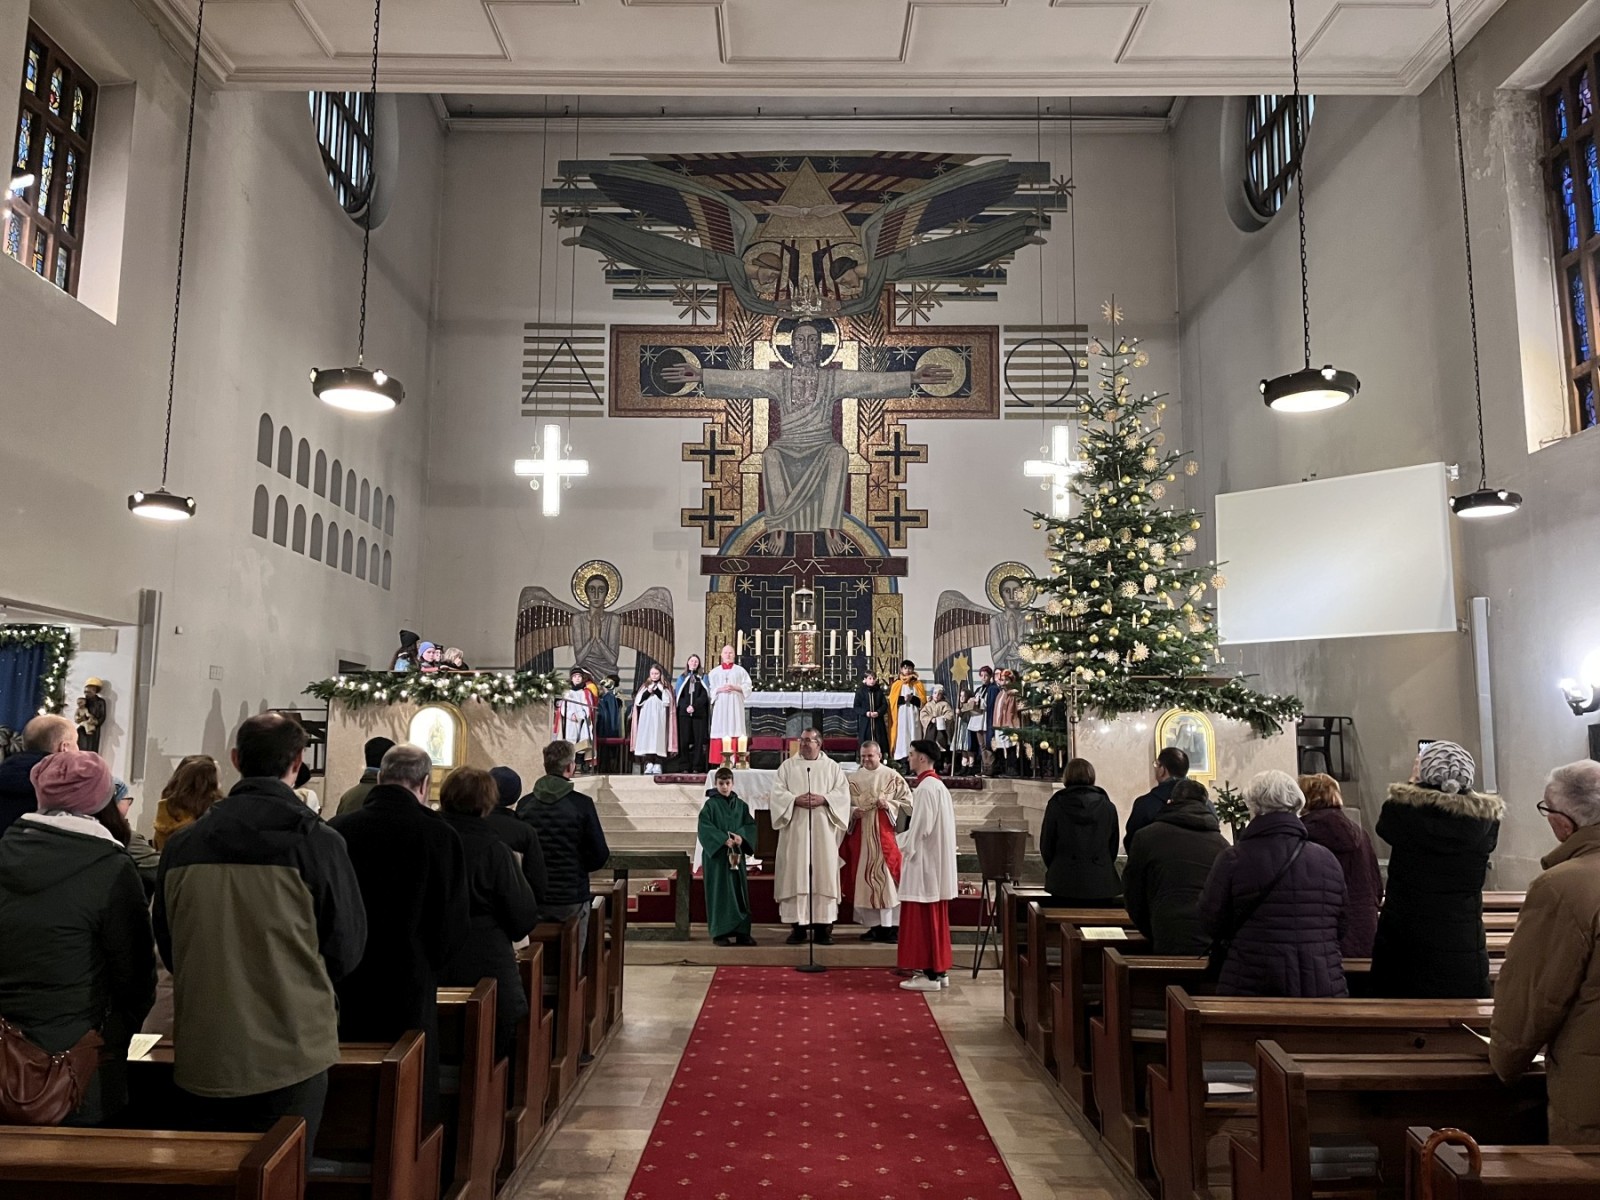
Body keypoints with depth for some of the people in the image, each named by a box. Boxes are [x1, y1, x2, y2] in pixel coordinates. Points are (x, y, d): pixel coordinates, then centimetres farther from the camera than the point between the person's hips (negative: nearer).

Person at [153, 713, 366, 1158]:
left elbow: (167, 946, 7)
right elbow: (346, 949, -5)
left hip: (204, 1053, 3)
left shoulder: (181, 844, -5)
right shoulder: (319, 843, -14)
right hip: (291, 1053, -3)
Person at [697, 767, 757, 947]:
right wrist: (724, 840, -21)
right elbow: (705, 827, -11)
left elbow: (750, 825, 5)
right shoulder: (710, 805, -3)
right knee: (720, 893, -1)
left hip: (737, 854, 4)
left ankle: (741, 932, 12)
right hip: (717, 854, -4)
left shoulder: (740, 805, 10)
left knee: (739, 892, 6)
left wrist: (741, 836, -15)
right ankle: (720, 932, 5)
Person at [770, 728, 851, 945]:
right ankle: (797, 925, 3)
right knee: (795, 875, -2)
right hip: (795, 829, 0)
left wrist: (823, 799, -14)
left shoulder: (832, 767, 10)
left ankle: (823, 926, 4)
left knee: (823, 873, -1)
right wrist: (795, 800, -15)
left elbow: (843, 792, 2)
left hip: (823, 830, 0)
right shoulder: (787, 766, 10)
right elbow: (777, 792, 2)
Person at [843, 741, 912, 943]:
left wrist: (889, 805, -12)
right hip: (860, 837, 3)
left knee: (887, 877, -8)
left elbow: (907, 802, 3)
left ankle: (891, 926, -3)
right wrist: (852, 812, -8)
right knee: (864, 879, 3)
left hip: (884, 835, -3)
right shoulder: (853, 778, 9)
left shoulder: (892, 777, 2)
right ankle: (874, 926, 12)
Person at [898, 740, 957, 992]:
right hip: (937, 860, 10)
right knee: (936, 918, 13)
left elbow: (921, 827, -22)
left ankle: (929, 974, -1)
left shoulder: (925, 787, -17)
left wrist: (905, 847, -9)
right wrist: (906, 839, 16)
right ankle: (940, 970, 19)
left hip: (925, 860, -10)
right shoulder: (939, 785, 13)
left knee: (923, 918, -4)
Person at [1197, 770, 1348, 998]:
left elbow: (1211, 924, -2)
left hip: (1251, 987, -3)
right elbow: (1340, 928, 11)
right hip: (1324, 988, 3)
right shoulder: (1327, 860, 0)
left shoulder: (1232, 859, -9)